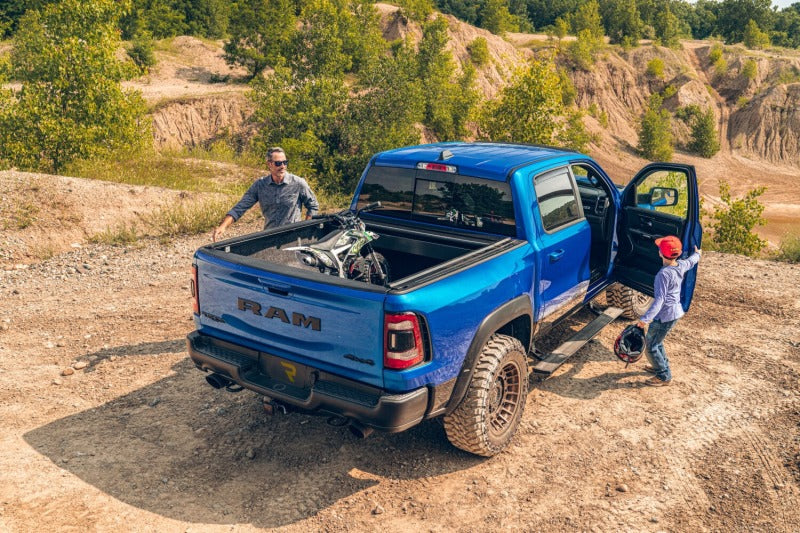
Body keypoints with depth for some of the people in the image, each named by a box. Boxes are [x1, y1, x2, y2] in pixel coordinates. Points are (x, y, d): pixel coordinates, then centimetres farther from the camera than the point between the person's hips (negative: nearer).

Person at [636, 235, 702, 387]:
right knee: (656, 341, 27)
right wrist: (697, 254, 46)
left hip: (665, 315, -9)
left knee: (650, 346, 4)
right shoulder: (681, 266, -3)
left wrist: (645, 319, -37)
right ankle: (662, 366, 42)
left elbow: (659, 299, -32)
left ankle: (664, 376, 14)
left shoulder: (664, 274, -28)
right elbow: (691, 261, 22)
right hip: (676, 311, 9)